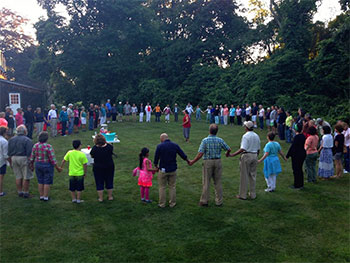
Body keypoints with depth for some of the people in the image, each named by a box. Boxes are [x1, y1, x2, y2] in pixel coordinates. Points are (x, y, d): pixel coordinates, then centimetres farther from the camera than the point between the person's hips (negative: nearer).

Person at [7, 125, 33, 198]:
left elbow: (9, 153, 12)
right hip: (24, 159, -6)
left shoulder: (11, 140, 10)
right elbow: (29, 153, -14)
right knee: (26, 177, 3)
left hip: (14, 159, 6)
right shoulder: (27, 140, -10)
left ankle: (19, 192, 20)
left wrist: (10, 162, 20)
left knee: (18, 177, 13)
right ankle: (25, 193, 7)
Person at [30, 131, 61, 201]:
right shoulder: (48, 147, -21)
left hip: (38, 165, 5)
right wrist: (57, 168, -10)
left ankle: (41, 196, 23)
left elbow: (32, 157, 2)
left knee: (40, 181, 16)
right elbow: (52, 159, -19)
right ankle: (45, 197, 13)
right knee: (47, 182, 7)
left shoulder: (35, 146, -5)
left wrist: (32, 165, 17)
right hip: (47, 165, -5)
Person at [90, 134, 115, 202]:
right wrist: (106, 142, 14)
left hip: (98, 168, -2)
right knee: (109, 182, 16)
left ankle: (100, 198, 20)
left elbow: (92, 156, -1)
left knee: (99, 183, 12)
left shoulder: (94, 148, -19)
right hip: (109, 167, 2)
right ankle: (110, 197, 27)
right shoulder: (109, 146, -15)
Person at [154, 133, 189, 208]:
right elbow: (183, 155, 4)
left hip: (163, 170, -2)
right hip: (173, 170, 2)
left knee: (162, 187, 10)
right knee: (172, 187, 13)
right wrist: (188, 161, 23)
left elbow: (156, 158, -6)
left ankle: (162, 204, 16)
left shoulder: (159, 146, -10)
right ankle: (172, 203, 20)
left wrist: (156, 166, 13)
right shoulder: (175, 145, -2)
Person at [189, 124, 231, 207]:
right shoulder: (220, 140, -2)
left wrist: (192, 162, -6)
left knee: (206, 182, 6)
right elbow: (228, 149, 5)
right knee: (218, 182, 11)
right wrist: (227, 154, 28)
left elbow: (200, 154, -16)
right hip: (218, 161, 3)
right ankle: (219, 201, 18)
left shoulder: (205, 140, -12)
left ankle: (204, 201, 14)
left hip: (208, 162, -2)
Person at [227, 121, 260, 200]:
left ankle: (243, 195, 10)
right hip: (254, 155, 7)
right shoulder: (256, 136, 8)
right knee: (253, 175, 13)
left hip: (246, 156, -6)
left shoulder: (245, 136, -14)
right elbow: (258, 149, 12)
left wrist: (232, 155, -22)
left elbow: (243, 149, -22)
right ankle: (253, 194, 20)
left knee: (244, 176, 2)